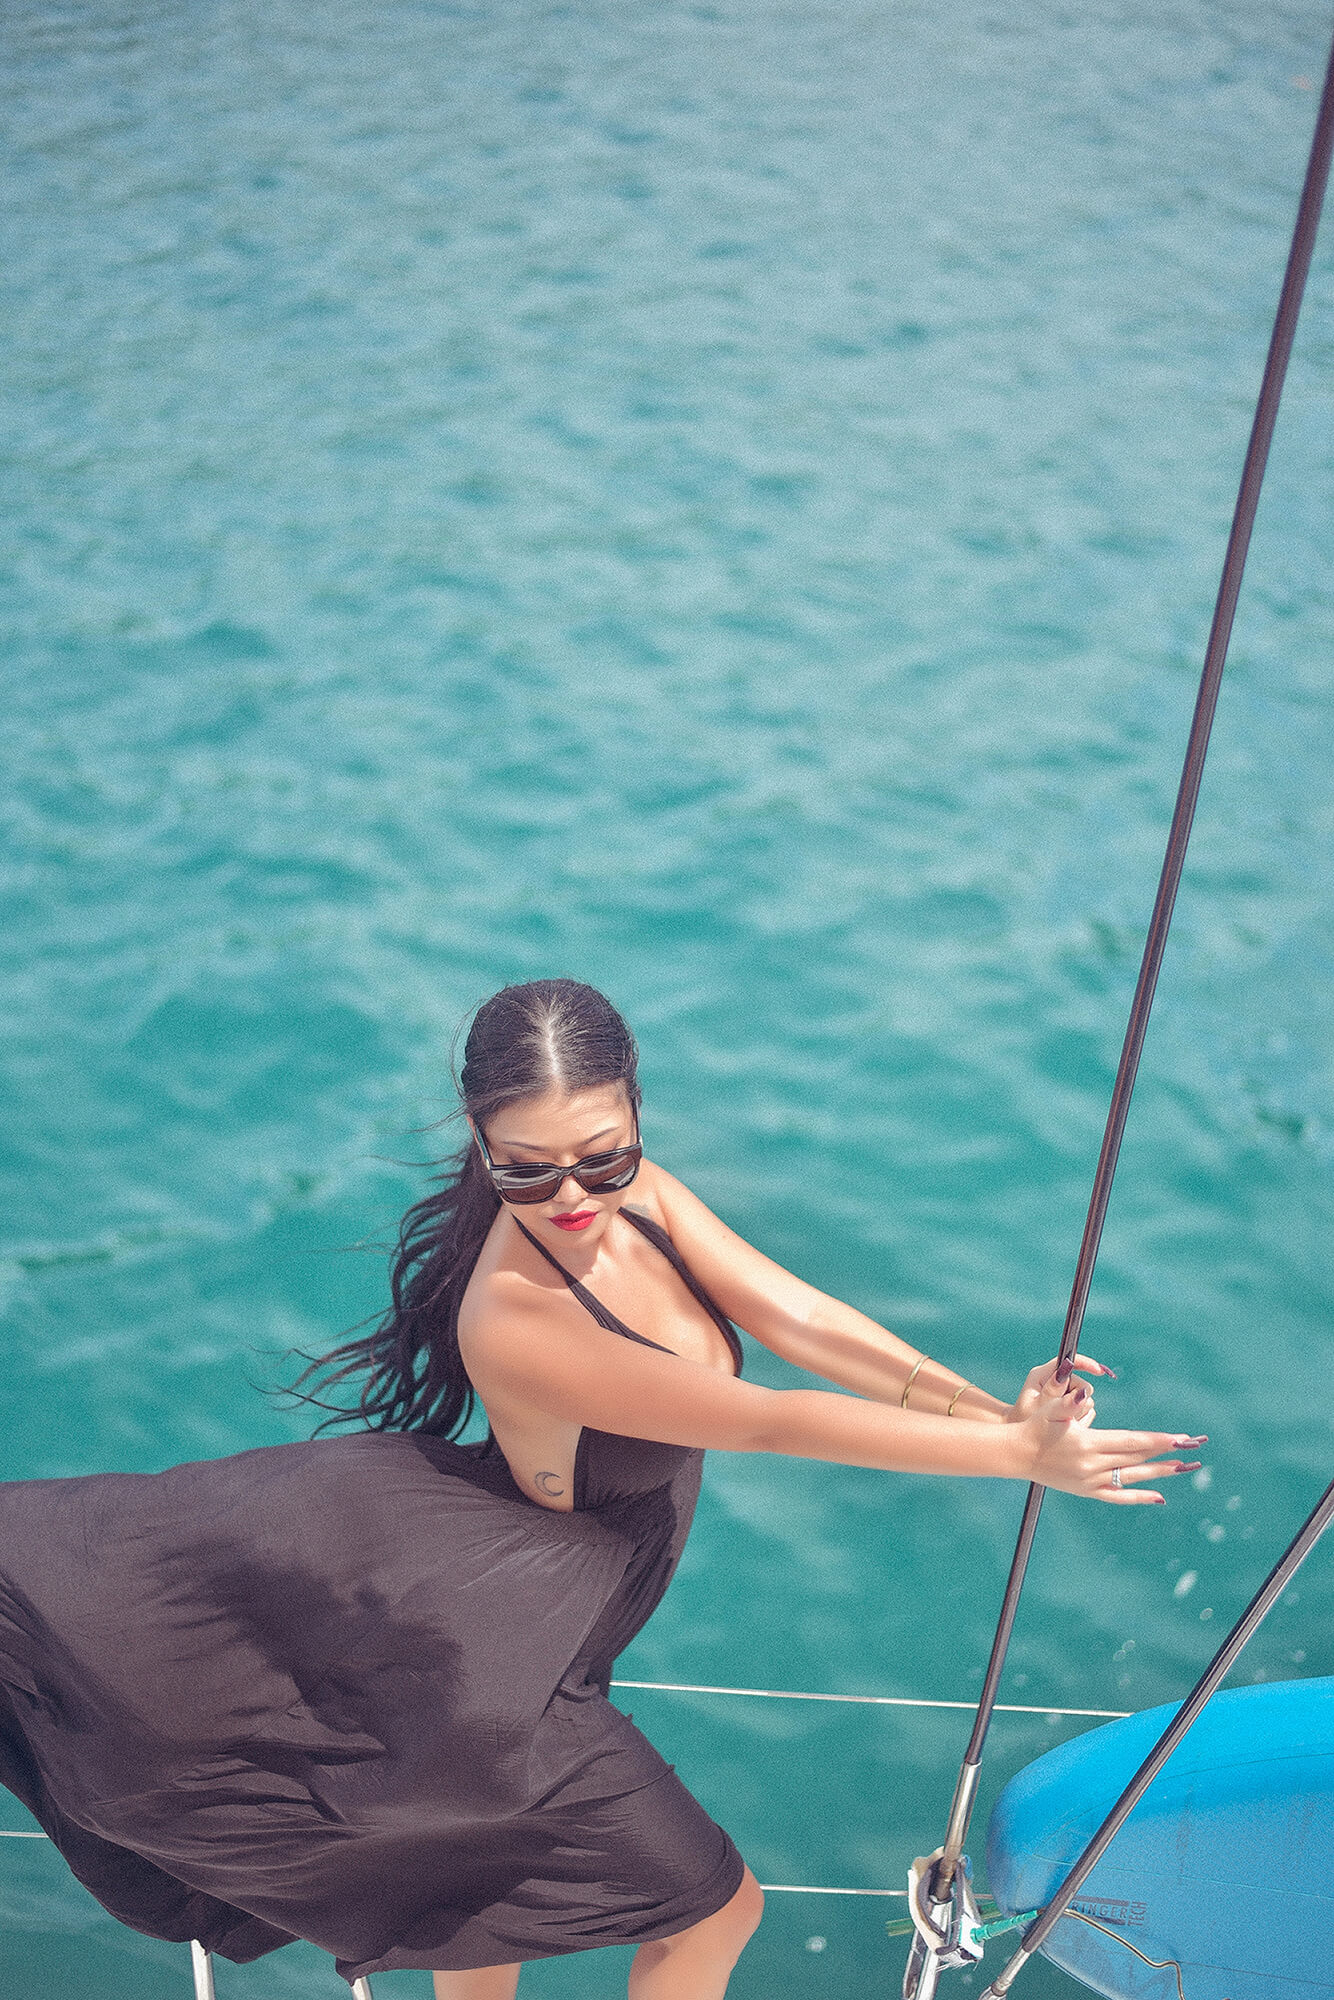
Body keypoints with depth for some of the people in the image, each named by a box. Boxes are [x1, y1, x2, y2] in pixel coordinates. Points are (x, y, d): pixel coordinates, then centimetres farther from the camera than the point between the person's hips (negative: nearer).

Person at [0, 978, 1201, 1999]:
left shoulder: (640, 1198, -12)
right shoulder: (516, 1320, -36)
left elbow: (795, 1318, -18)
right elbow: (776, 1424, -33)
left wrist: (987, 1405, -30)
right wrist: (1021, 1454, -29)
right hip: (486, 1656, -7)